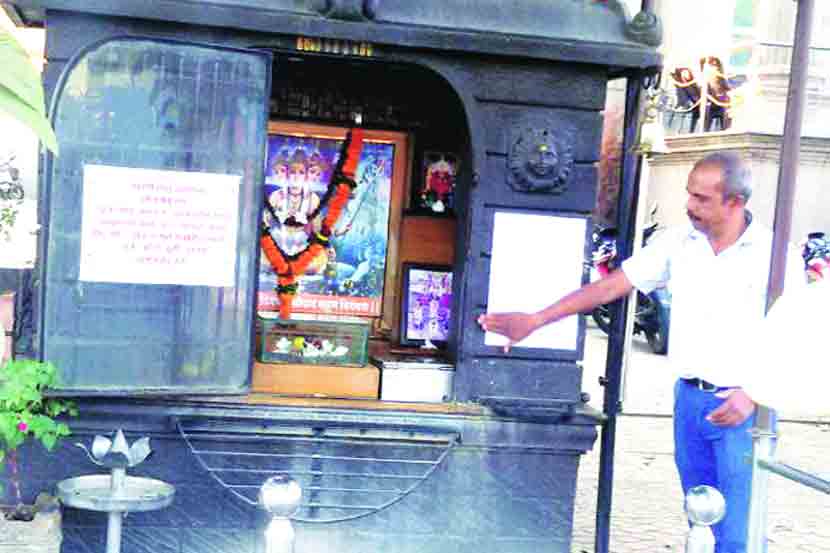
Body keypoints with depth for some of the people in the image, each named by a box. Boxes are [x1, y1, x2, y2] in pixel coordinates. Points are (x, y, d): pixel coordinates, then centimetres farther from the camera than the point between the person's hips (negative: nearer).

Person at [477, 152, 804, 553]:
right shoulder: (678, 242, 2)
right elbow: (609, 286, 2)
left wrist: (753, 396, -17)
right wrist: (534, 320, -1)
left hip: (741, 408, -4)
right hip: (689, 400, 5)